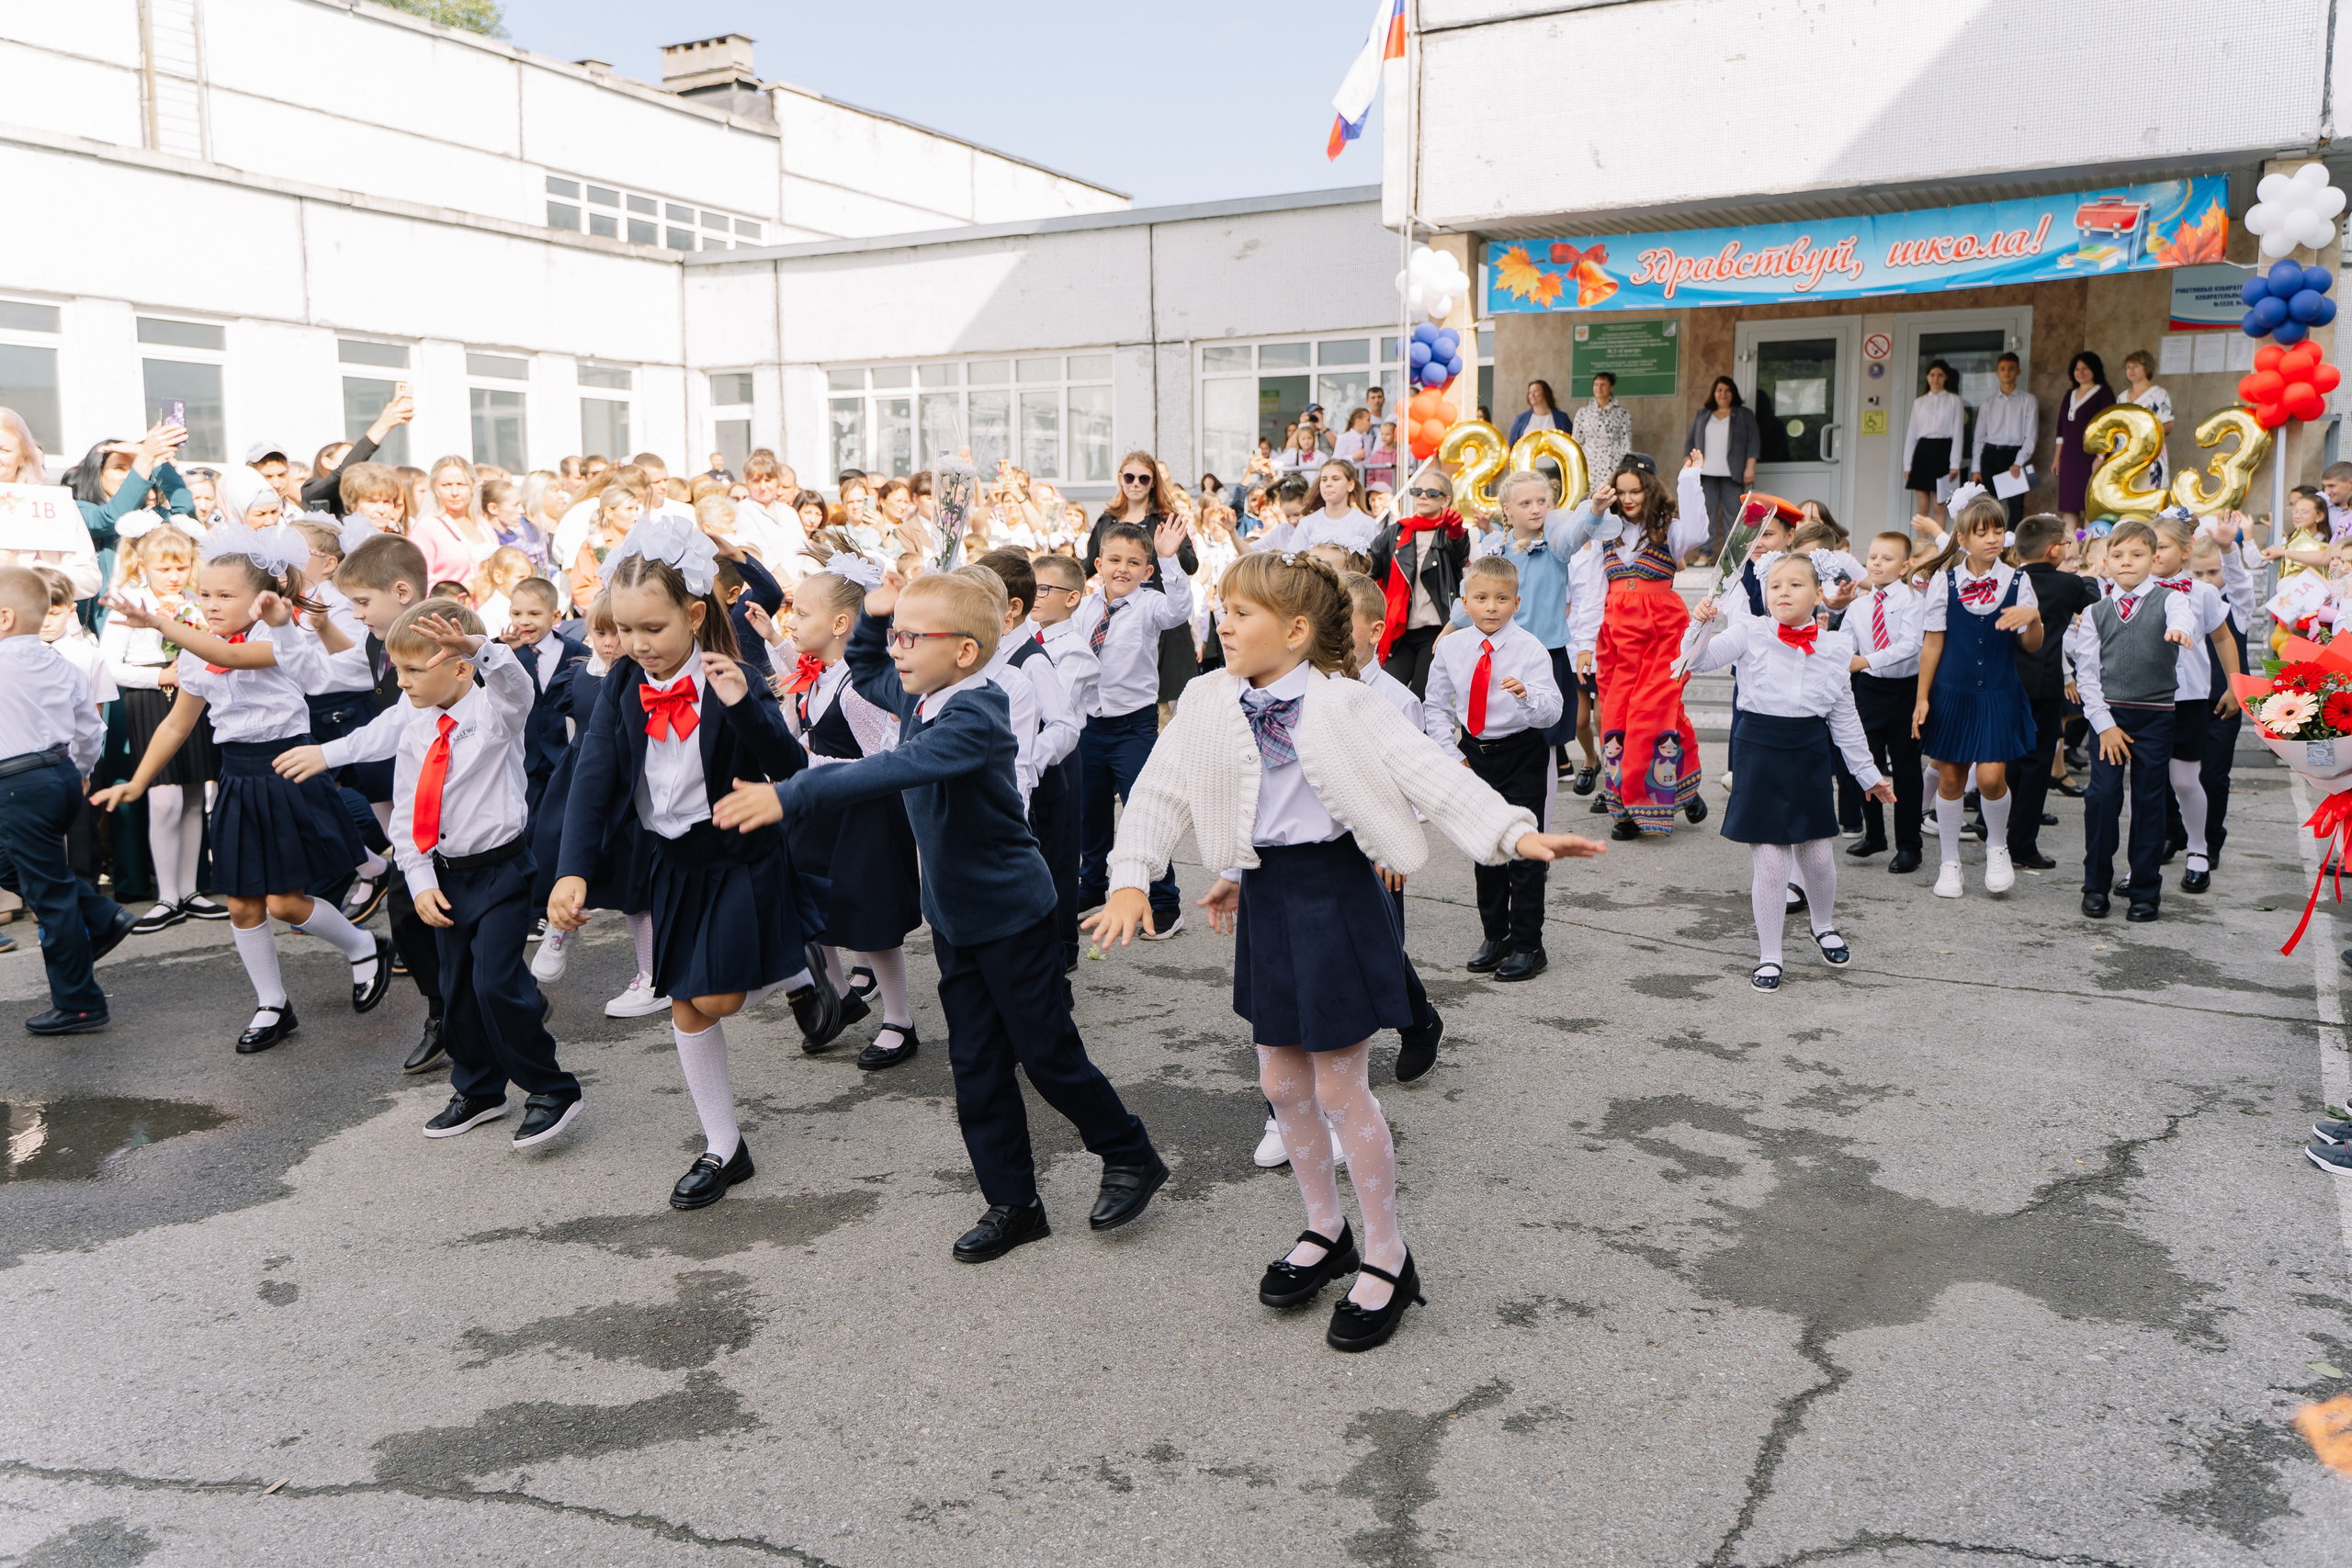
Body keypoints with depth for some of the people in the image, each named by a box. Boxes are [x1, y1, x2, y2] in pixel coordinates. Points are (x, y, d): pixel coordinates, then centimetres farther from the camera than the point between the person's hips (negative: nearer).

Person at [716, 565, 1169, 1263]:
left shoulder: (975, 715, -26)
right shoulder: (917, 697, 1)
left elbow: (899, 769, -42)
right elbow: (864, 670, 24)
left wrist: (791, 795, -48)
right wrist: (872, 614, 5)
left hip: (1012, 913, -8)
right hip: (953, 914, 8)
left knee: (1048, 1054, 4)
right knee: (976, 1066, 11)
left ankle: (1130, 1156, 26)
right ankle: (1012, 1204, 23)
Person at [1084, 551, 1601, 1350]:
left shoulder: (1342, 704, -15)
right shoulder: (1208, 701, 0)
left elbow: (1429, 773, -21)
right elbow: (1161, 791, 6)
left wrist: (1514, 833, -32)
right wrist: (1131, 880, -4)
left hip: (1333, 892, -6)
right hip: (1263, 894, 6)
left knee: (1340, 1089, 1)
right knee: (1281, 1081, 16)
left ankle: (1387, 1259, 21)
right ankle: (1325, 1232, 38)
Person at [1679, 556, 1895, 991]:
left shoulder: (1835, 648, 4)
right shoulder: (1751, 634, -3)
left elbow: (1845, 721, 12)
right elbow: (1698, 661, -10)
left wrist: (1868, 775, 17)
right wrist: (1701, 625, -29)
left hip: (1810, 755, 3)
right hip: (1760, 752, -2)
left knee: (1817, 855, 10)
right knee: (1769, 860, -2)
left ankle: (1823, 927, 41)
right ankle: (1769, 956, 14)